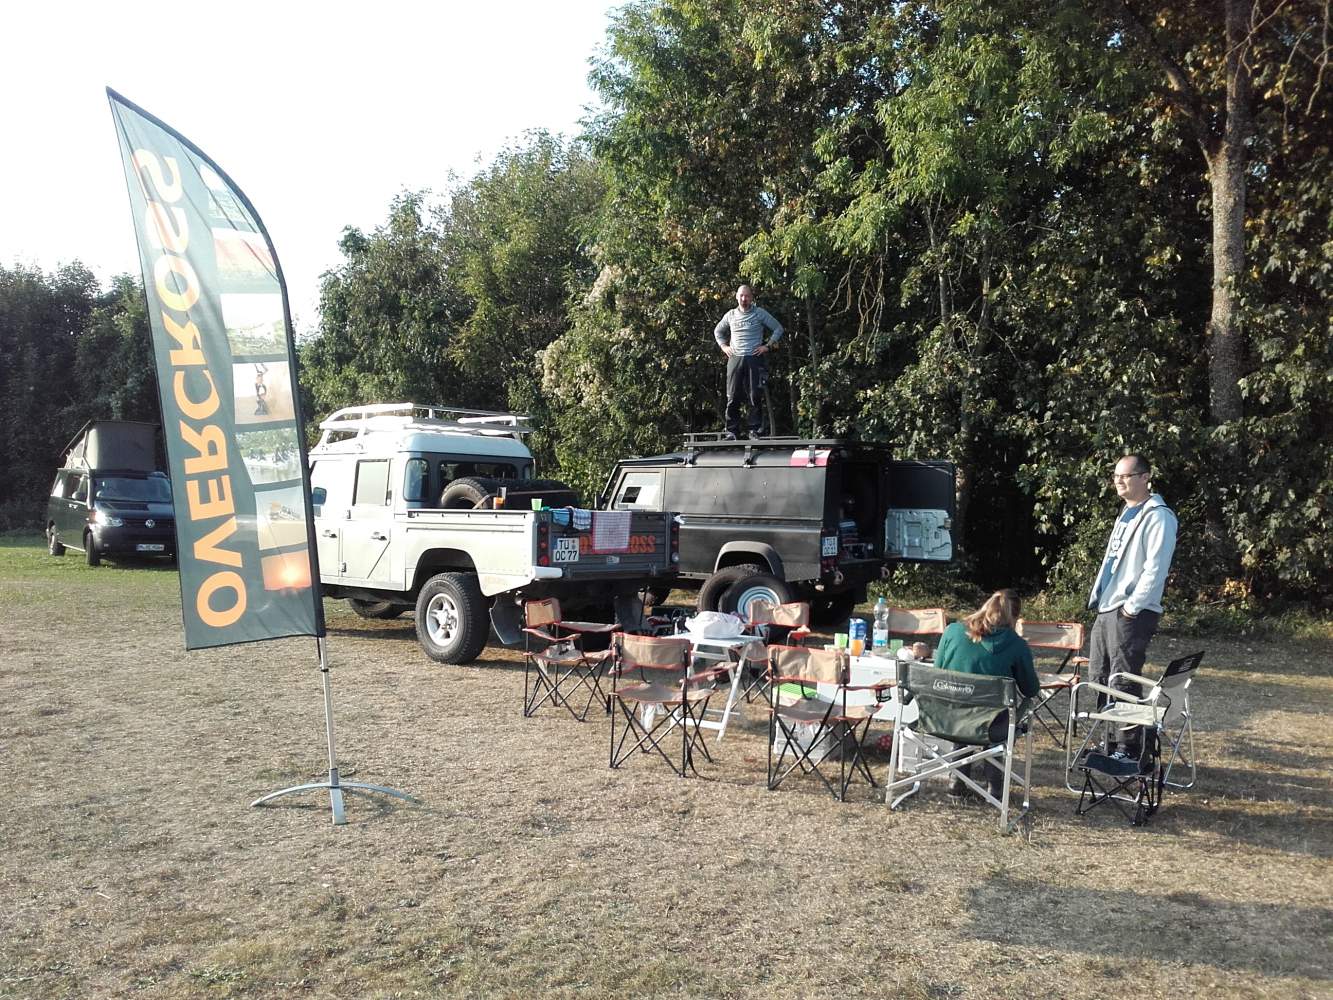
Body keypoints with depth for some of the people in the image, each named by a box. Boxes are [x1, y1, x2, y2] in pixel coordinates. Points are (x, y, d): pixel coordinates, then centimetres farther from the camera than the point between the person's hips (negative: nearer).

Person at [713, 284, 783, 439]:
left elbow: (778, 329, 8)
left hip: (754, 358, -2)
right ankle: (731, 430, 3)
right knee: (733, 397, -1)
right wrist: (724, 346, 13)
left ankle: (755, 430, 0)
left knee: (755, 396, -4)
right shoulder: (731, 315, 12)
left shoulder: (760, 313, 4)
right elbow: (718, 331, 28)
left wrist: (768, 346, -1)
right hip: (735, 358, 2)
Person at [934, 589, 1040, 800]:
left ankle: (959, 782, 34)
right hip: (987, 730, -2)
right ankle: (995, 786, 30)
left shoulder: (952, 631, -1)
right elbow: (1031, 691, 6)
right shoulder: (1017, 644, -6)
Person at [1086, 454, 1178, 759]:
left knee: (1124, 683, -4)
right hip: (1106, 610, 9)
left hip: (1132, 614, -9)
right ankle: (1109, 744, 25)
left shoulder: (1158, 516, -11)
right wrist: (1100, 598, 16)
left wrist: (1132, 607, -19)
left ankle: (1129, 749, 7)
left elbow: (1156, 567, -18)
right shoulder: (1127, 514, 18)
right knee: (1098, 680, 14)